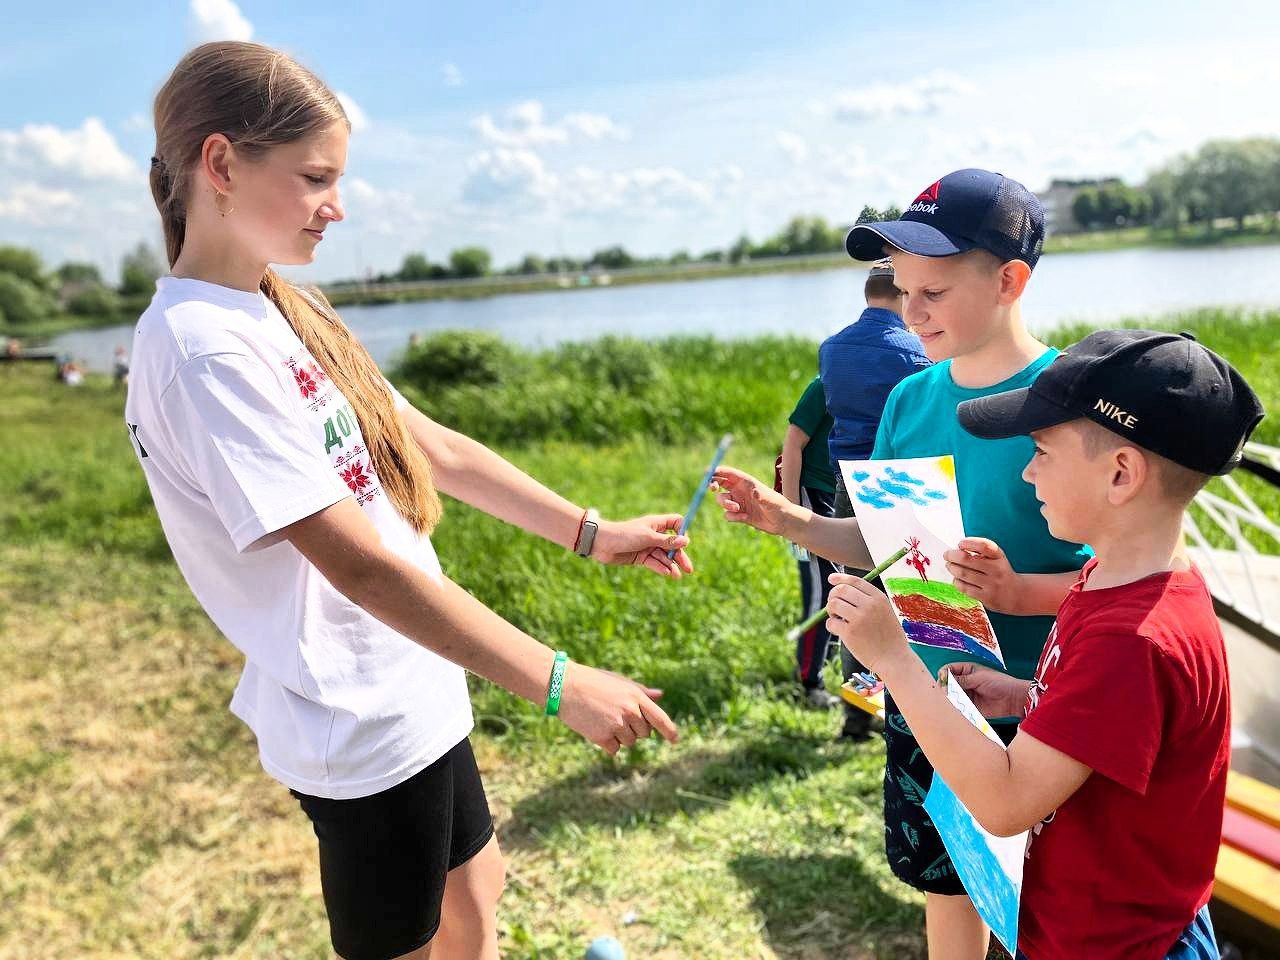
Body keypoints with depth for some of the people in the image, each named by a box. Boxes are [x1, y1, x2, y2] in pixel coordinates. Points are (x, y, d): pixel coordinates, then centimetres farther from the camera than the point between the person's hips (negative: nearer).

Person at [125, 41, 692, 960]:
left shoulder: (290, 313, 5)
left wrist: (591, 533, 3)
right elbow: (360, 565, -28)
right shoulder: (203, 351, -24)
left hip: (412, 691, 9)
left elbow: (437, 450, 6)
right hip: (363, 723, -8)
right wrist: (560, 684, -27)